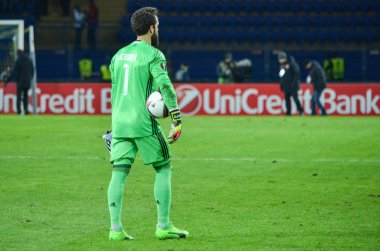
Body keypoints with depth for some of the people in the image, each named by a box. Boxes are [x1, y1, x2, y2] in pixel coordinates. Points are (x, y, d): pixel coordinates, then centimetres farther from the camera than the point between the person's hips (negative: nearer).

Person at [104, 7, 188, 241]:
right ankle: (163, 226, 2)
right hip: (144, 122, -6)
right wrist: (177, 120, -16)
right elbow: (166, 86, -17)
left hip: (119, 123, 6)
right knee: (164, 169, 5)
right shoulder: (153, 55, -5)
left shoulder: (119, 55, 15)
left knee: (119, 173, 2)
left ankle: (116, 228, -4)